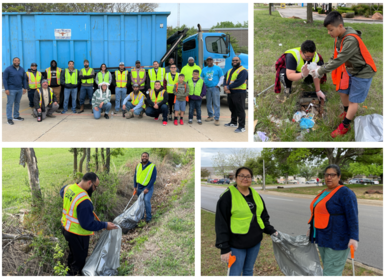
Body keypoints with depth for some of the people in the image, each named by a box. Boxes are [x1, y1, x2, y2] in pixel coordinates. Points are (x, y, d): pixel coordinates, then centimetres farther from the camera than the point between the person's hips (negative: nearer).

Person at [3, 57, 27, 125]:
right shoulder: (8, 69, -6)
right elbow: (4, 79, -7)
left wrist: (25, 88, 8)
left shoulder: (22, 70, 9)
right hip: (11, 90, -5)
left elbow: (24, 79, 15)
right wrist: (6, 89, -14)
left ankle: (16, 116, 24)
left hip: (20, 89, 5)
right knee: (10, 104, -4)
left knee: (17, 103, 13)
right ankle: (9, 119, -2)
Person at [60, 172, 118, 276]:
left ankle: (70, 271, 51)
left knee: (73, 252, 31)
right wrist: (105, 225, -20)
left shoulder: (68, 188, -9)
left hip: (66, 228, 9)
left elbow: (62, 191, 18)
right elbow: (87, 224, -29)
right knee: (79, 259, 13)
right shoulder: (84, 201, -35)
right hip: (77, 234, -9)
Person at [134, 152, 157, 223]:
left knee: (147, 200, -22)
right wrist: (135, 186, 5)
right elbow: (135, 176, 12)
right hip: (139, 187, 5)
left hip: (148, 187, -5)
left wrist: (147, 188, -16)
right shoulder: (138, 166, 4)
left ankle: (148, 217, -9)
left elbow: (153, 178, -12)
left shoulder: (152, 166, -10)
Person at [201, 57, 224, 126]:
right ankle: (210, 116, 23)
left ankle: (216, 119, -9)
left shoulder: (218, 68, 2)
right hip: (207, 88, 4)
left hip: (215, 88, -4)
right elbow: (201, 78, 19)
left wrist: (218, 85, -7)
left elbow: (221, 77, 2)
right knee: (208, 103, 10)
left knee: (216, 104, -9)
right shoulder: (204, 69, 12)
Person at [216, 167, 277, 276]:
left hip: (255, 241, 6)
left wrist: (271, 231, 4)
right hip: (237, 244, -6)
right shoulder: (228, 196, -12)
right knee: (235, 274, -1)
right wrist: (224, 248, -14)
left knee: (249, 271, 18)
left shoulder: (256, 195, 8)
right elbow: (221, 224, -12)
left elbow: (264, 217, 18)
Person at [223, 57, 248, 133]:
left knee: (240, 110, -8)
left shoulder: (243, 71, -9)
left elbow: (239, 82, -20)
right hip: (230, 93, 8)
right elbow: (225, 79, 12)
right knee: (232, 108, 19)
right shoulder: (229, 71, 20)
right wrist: (225, 86, -11)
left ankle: (242, 127, -6)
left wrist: (228, 87, -17)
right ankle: (233, 122, 35)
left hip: (239, 93, -8)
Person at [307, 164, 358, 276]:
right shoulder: (324, 193, 12)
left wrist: (353, 238, -29)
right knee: (329, 269, 16)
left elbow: (352, 216, -21)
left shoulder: (345, 193, -15)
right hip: (324, 238, 9)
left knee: (331, 273, -7)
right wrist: (312, 229, 24)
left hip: (337, 240, -9)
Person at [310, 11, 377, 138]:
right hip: (349, 70, 8)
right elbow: (335, 56, 4)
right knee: (342, 92, 17)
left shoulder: (351, 40, -34)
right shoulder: (338, 37, -7)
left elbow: (339, 60, -32)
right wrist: (323, 67, -8)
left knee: (353, 100, 2)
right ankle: (347, 112, 43)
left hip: (362, 73, -8)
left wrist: (320, 71, -25)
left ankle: (345, 125, 13)